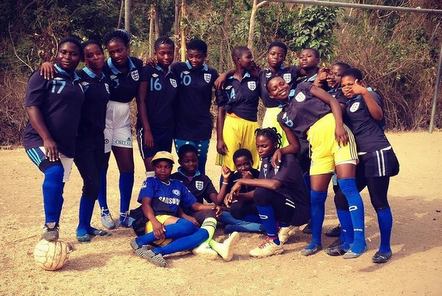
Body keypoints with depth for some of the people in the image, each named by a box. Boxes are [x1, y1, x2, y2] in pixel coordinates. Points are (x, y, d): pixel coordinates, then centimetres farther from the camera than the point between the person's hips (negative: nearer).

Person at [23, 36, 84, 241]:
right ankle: (49, 226, -19)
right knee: (54, 173, -31)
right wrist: (46, 139, -23)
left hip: (67, 145, 6)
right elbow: (31, 107, -14)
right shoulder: (44, 76, -6)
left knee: (57, 188, 10)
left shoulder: (79, 80, 12)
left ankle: (53, 237, 22)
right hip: (39, 140, -6)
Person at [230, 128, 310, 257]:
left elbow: (274, 184, -36)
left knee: (262, 193, -31)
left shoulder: (288, 160, -19)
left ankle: (274, 242, -18)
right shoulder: (266, 161, 4)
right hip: (281, 206, 8)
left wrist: (242, 181, -30)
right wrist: (238, 195, -16)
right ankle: (283, 226, 5)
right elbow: (259, 188, 1)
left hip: (298, 210, -8)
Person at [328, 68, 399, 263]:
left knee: (379, 202, -3)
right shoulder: (346, 103, 18)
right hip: (359, 158, 8)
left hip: (376, 155, -7)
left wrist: (365, 92, -31)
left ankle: (385, 248, 11)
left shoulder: (369, 95, -2)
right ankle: (348, 242, 16)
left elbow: (378, 115, -20)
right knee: (342, 198, 3)